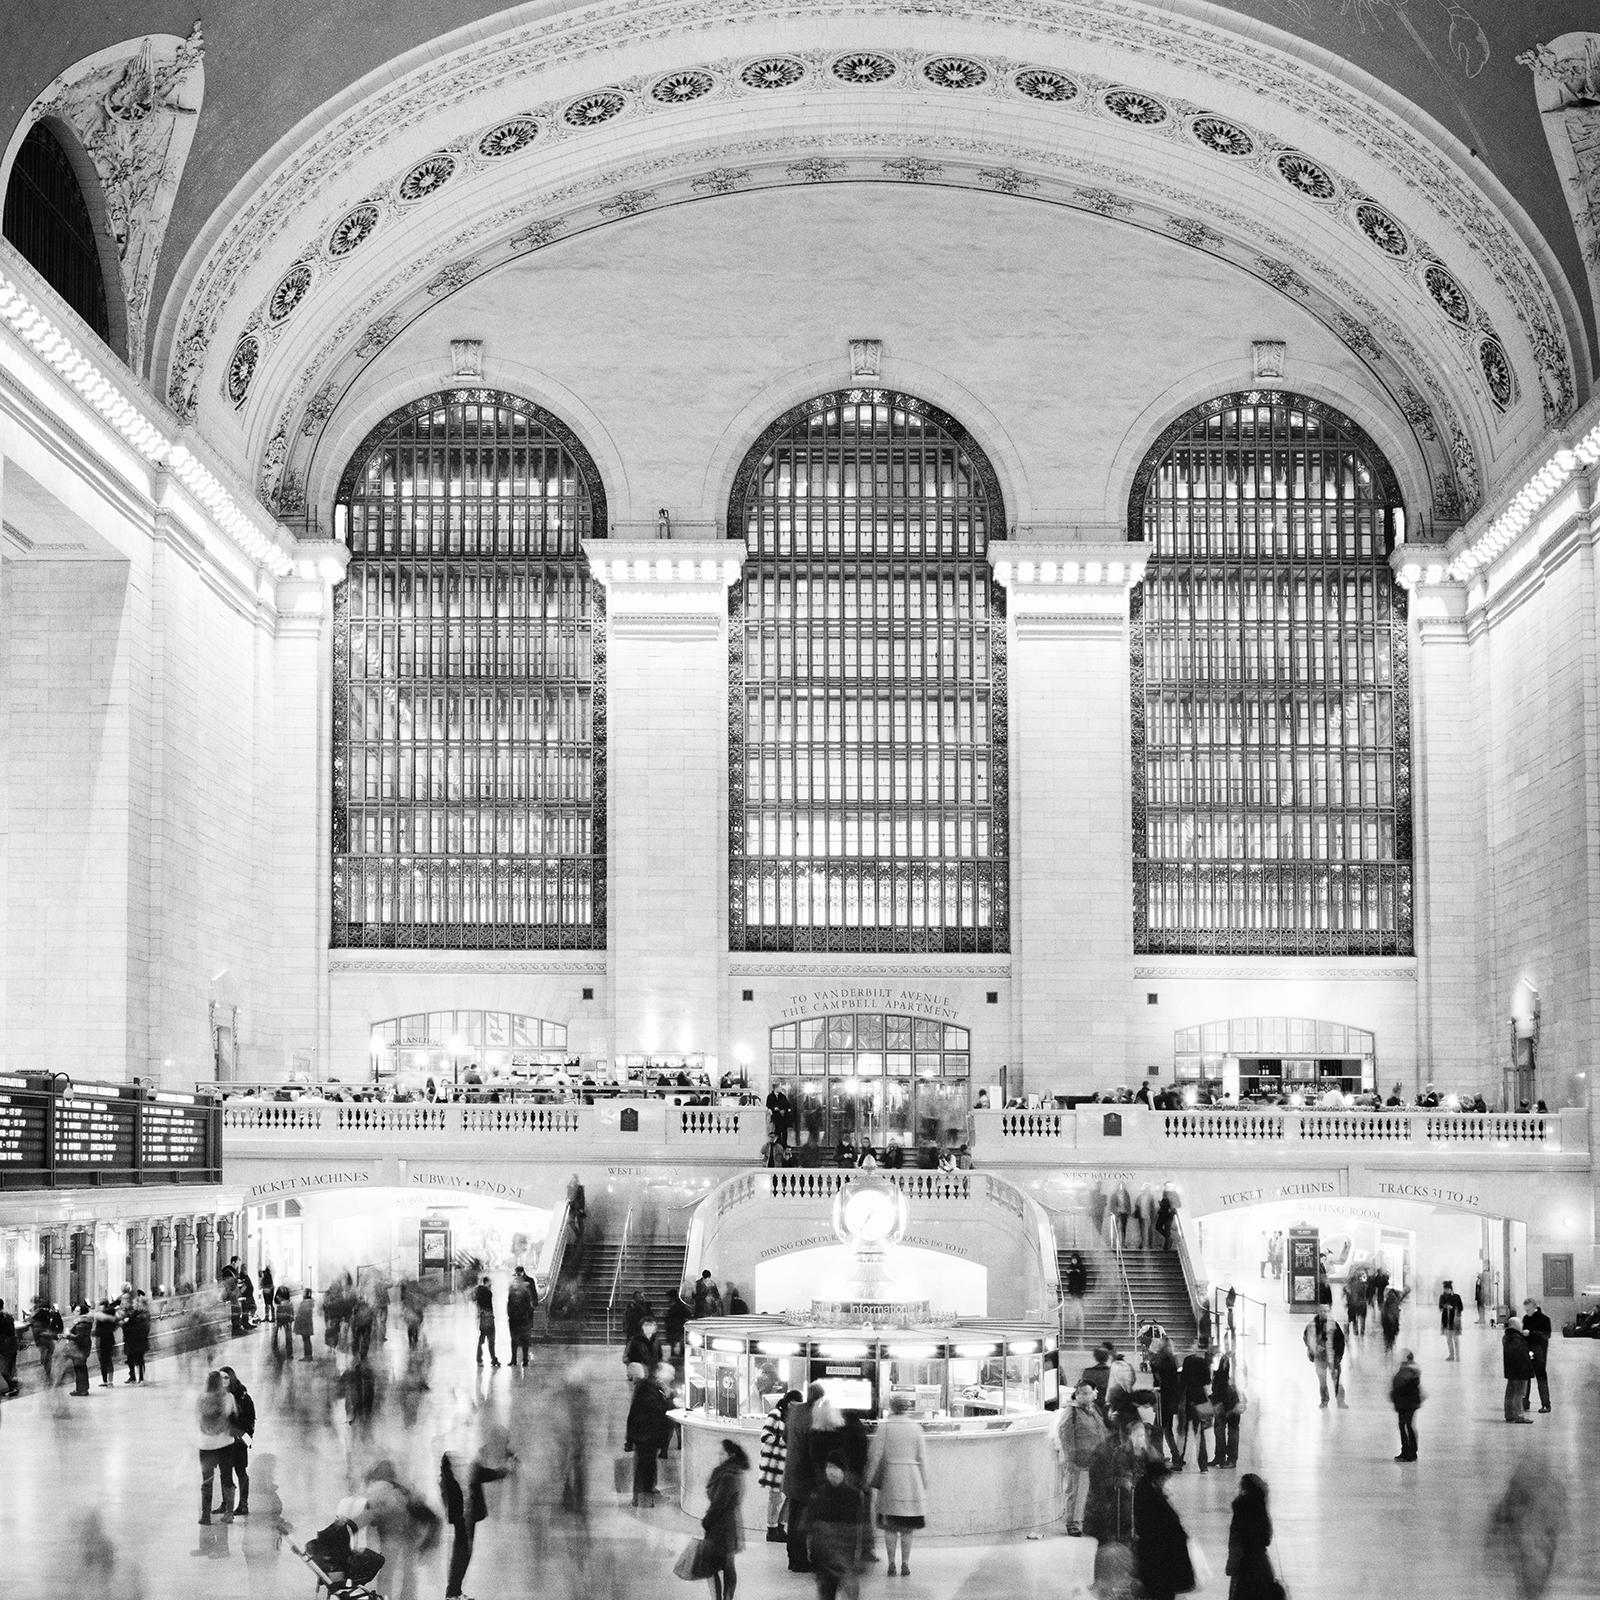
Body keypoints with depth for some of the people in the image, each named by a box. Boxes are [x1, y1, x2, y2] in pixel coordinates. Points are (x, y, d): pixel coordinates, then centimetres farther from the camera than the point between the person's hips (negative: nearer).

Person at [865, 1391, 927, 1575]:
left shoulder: (884, 1426, -4)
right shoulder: (915, 1427, 0)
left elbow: (875, 1455, -4)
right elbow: (922, 1457, 4)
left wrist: (869, 1479, 4)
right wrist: (924, 1482, 12)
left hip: (890, 1479, -1)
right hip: (911, 1480, 1)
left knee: (890, 1526, 7)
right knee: (907, 1527, 8)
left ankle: (891, 1563, 4)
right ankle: (905, 1563, 7)